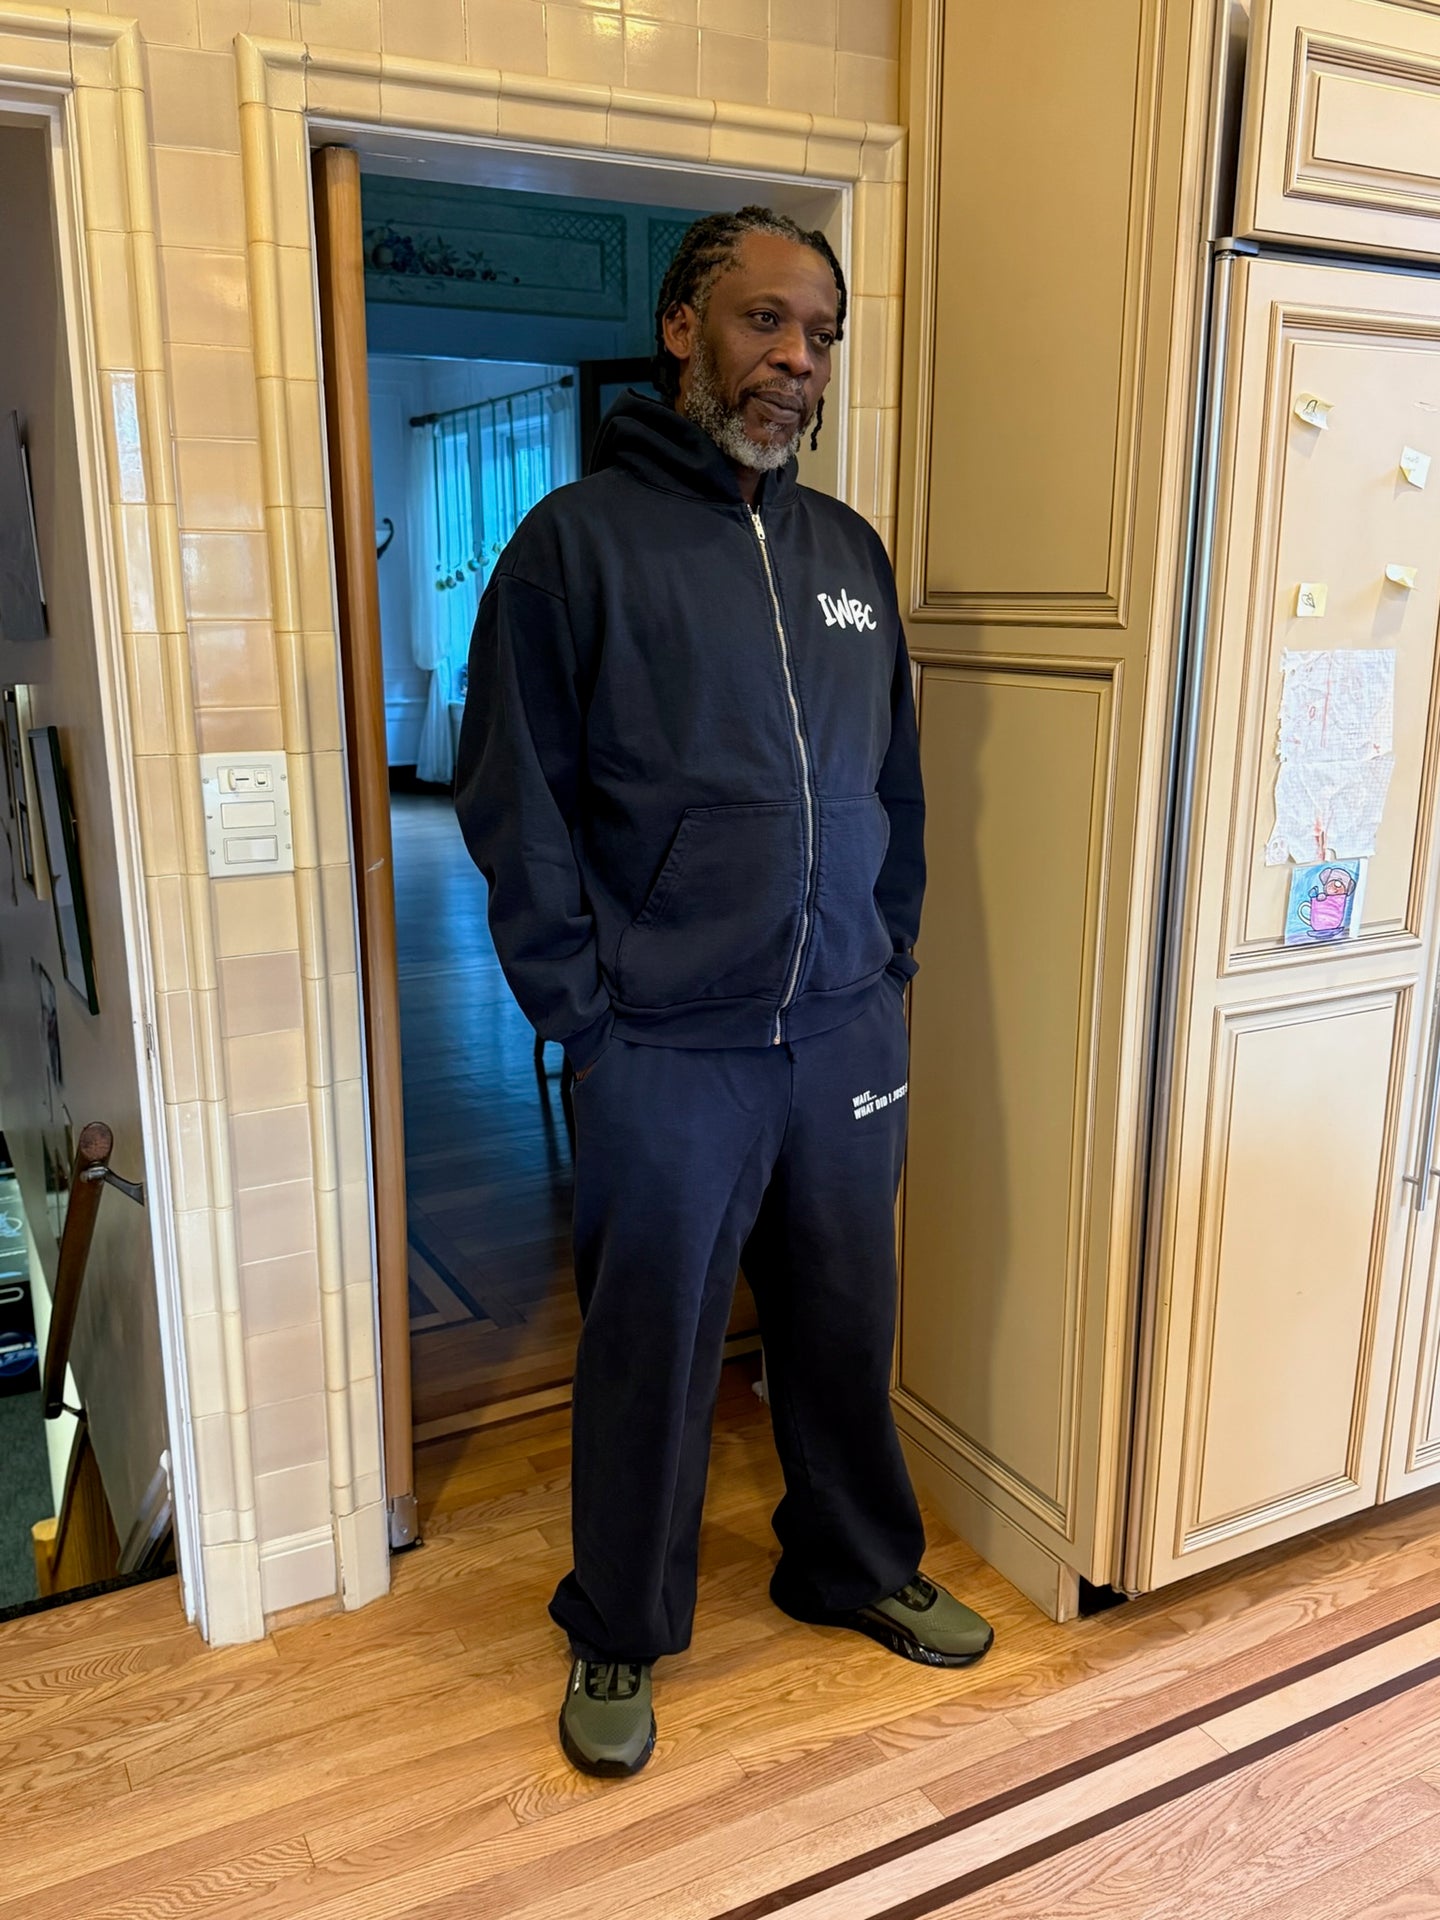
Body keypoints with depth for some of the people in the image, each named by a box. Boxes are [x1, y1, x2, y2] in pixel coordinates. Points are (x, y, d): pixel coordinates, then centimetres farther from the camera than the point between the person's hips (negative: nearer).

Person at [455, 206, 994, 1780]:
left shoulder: (850, 552, 10)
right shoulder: (577, 539, -6)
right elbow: (512, 798, -8)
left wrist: (889, 957, 9)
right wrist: (585, 1003, -12)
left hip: (848, 1033, 5)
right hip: (666, 1049, -4)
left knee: (846, 1326, 18)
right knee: (651, 1349, 10)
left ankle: (857, 1567, 43)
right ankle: (617, 1634, 33)